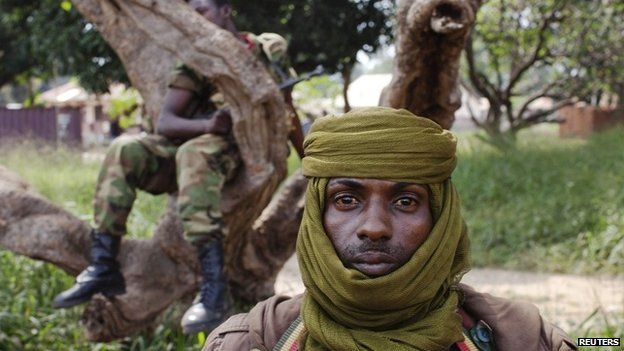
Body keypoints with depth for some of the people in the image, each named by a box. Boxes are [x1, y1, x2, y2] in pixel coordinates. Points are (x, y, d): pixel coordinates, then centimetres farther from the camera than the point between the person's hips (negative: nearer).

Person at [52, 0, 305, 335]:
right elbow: (164, 122, -3)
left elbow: (288, 113, 18)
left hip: (244, 153, -4)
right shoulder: (194, 59, 10)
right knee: (125, 150, -22)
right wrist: (208, 125, -23)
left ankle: (214, 287, -45)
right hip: (192, 144, 4)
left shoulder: (268, 50, 7)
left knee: (194, 153, -38)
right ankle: (104, 268, -21)